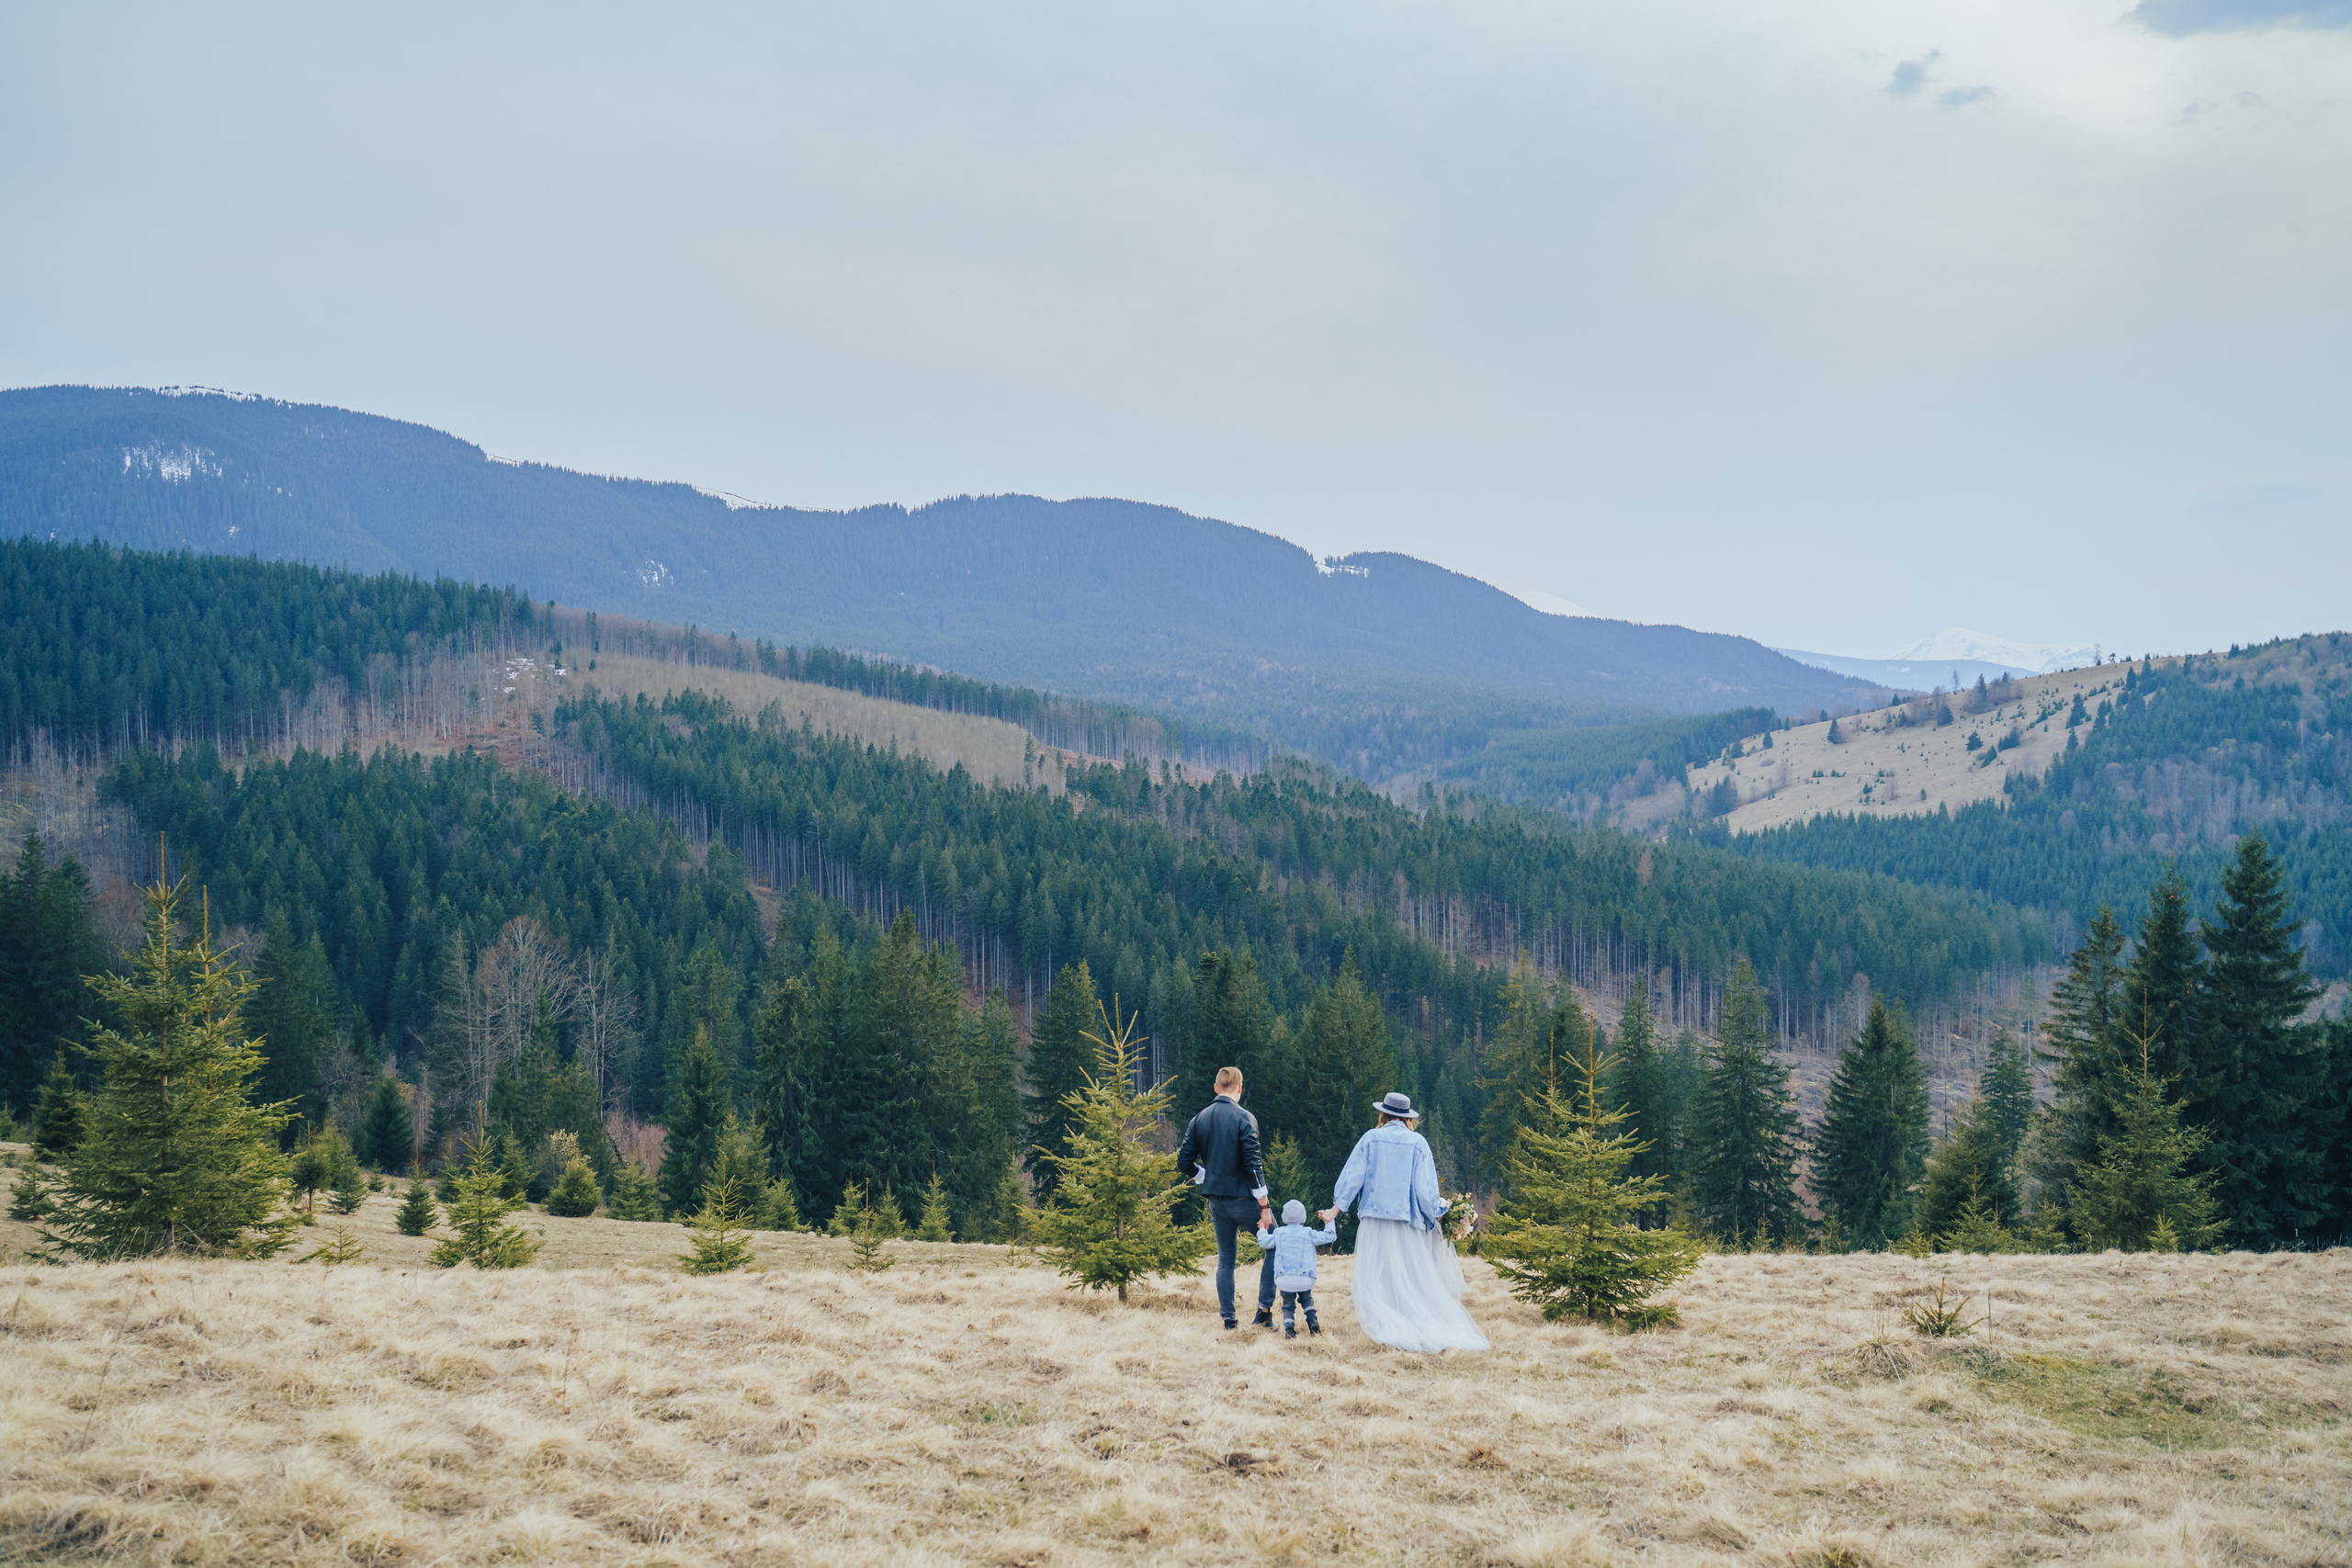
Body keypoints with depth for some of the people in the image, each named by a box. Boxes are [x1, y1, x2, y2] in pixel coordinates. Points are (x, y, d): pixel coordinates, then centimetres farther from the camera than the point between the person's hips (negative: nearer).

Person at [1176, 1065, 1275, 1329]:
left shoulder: (1199, 1119, 3)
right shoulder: (1244, 1118, -13)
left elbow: (1184, 1162, 2)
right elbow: (1253, 1165, -16)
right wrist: (1264, 1207, -12)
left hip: (1216, 1201, 5)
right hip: (1243, 1198, -5)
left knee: (1225, 1259, 14)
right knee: (1274, 1247, 11)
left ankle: (1228, 1319, 12)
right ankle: (1264, 1311, 3)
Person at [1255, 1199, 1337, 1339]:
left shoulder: (1278, 1234, 9)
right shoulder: (1309, 1234, 4)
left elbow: (1264, 1241, 24)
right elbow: (1330, 1236, 11)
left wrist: (1262, 1229, 42)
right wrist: (1328, 1222, 25)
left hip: (1283, 1280, 0)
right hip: (1305, 1280, 0)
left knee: (1288, 1305, 15)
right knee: (1307, 1299, 26)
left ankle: (1288, 1326, -11)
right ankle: (1311, 1318, 2)